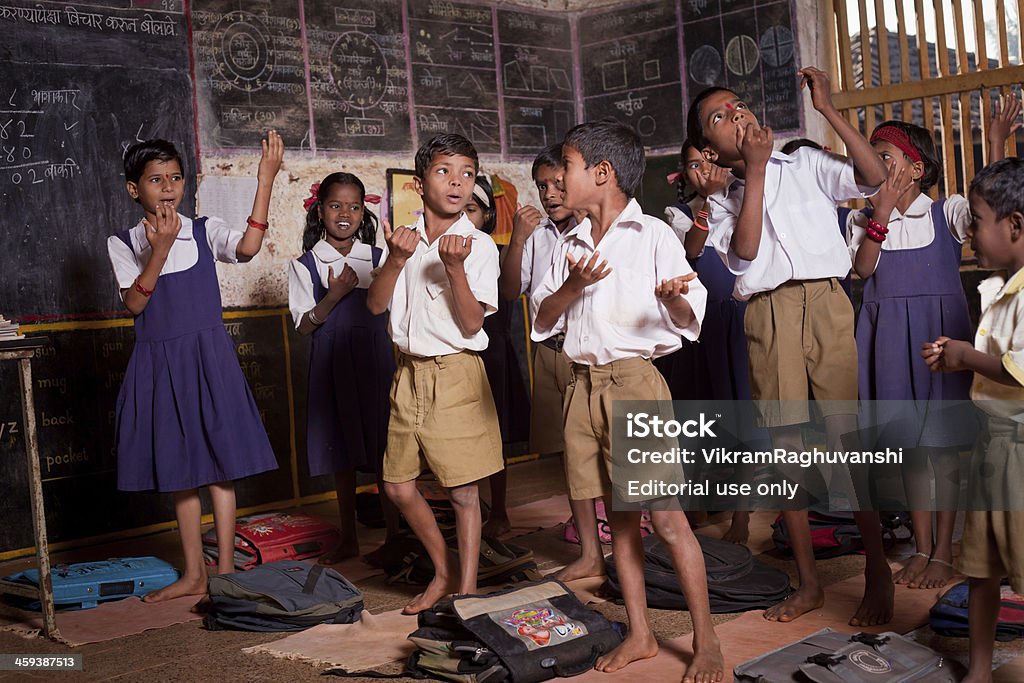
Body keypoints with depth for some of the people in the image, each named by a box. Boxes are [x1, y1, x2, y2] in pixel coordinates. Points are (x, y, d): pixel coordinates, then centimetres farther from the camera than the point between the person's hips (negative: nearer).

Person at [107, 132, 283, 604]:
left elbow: (247, 247, -20)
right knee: (178, 466, 10)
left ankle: (225, 569, 10)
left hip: (209, 357, -2)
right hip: (158, 362, 2)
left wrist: (265, 180, -26)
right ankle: (194, 573, 21)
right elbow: (134, 303, -9)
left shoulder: (204, 231, 1)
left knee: (219, 462, 0)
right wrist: (160, 250, -21)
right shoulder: (123, 243, 4)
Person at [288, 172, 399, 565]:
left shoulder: (378, 258, 6)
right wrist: (334, 297, -17)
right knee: (342, 455, 8)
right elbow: (303, 326, -5)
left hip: (376, 362, 1)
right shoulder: (306, 265, 0)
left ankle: (393, 536, 15)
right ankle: (348, 539, 21)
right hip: (331, 366, 0)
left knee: (383, 451, 2)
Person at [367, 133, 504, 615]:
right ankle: (443, 572, 30)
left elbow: (472, 324, -12)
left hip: (456, 375, -4)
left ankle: (467, 587, 17)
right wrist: (397, 259, -17)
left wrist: (455, 267, -24)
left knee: (462, 489, 1)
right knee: (398, 485, 9)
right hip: (410, 372, 5)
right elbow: (375, 304, -2)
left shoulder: (478, 246, -5)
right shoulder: (403, 238, 7)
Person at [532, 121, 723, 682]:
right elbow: (543, 320, 9)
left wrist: (674, 298, -30)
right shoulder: (569, 246, 14)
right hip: (583, 382, 6)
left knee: (666, 516, -6)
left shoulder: (653, 235, -3)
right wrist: (572, 287, -9)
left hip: (635, 379, -6)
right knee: (619, 515, 11)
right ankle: (639, 634, 21)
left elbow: (689, 319, -8)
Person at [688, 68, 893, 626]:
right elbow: (744, 252, -7)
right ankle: (809, 582, 16)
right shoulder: (721, 200, 13)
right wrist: (755, 169, -6)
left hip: (825, 303, -2)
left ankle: (878, 573, 8)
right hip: (768, 315, 2)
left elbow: (874, 177, -3)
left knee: (847, 435, -6)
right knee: (785, 443, 4)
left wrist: (829, 110, -3)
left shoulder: (805, 165, 12)